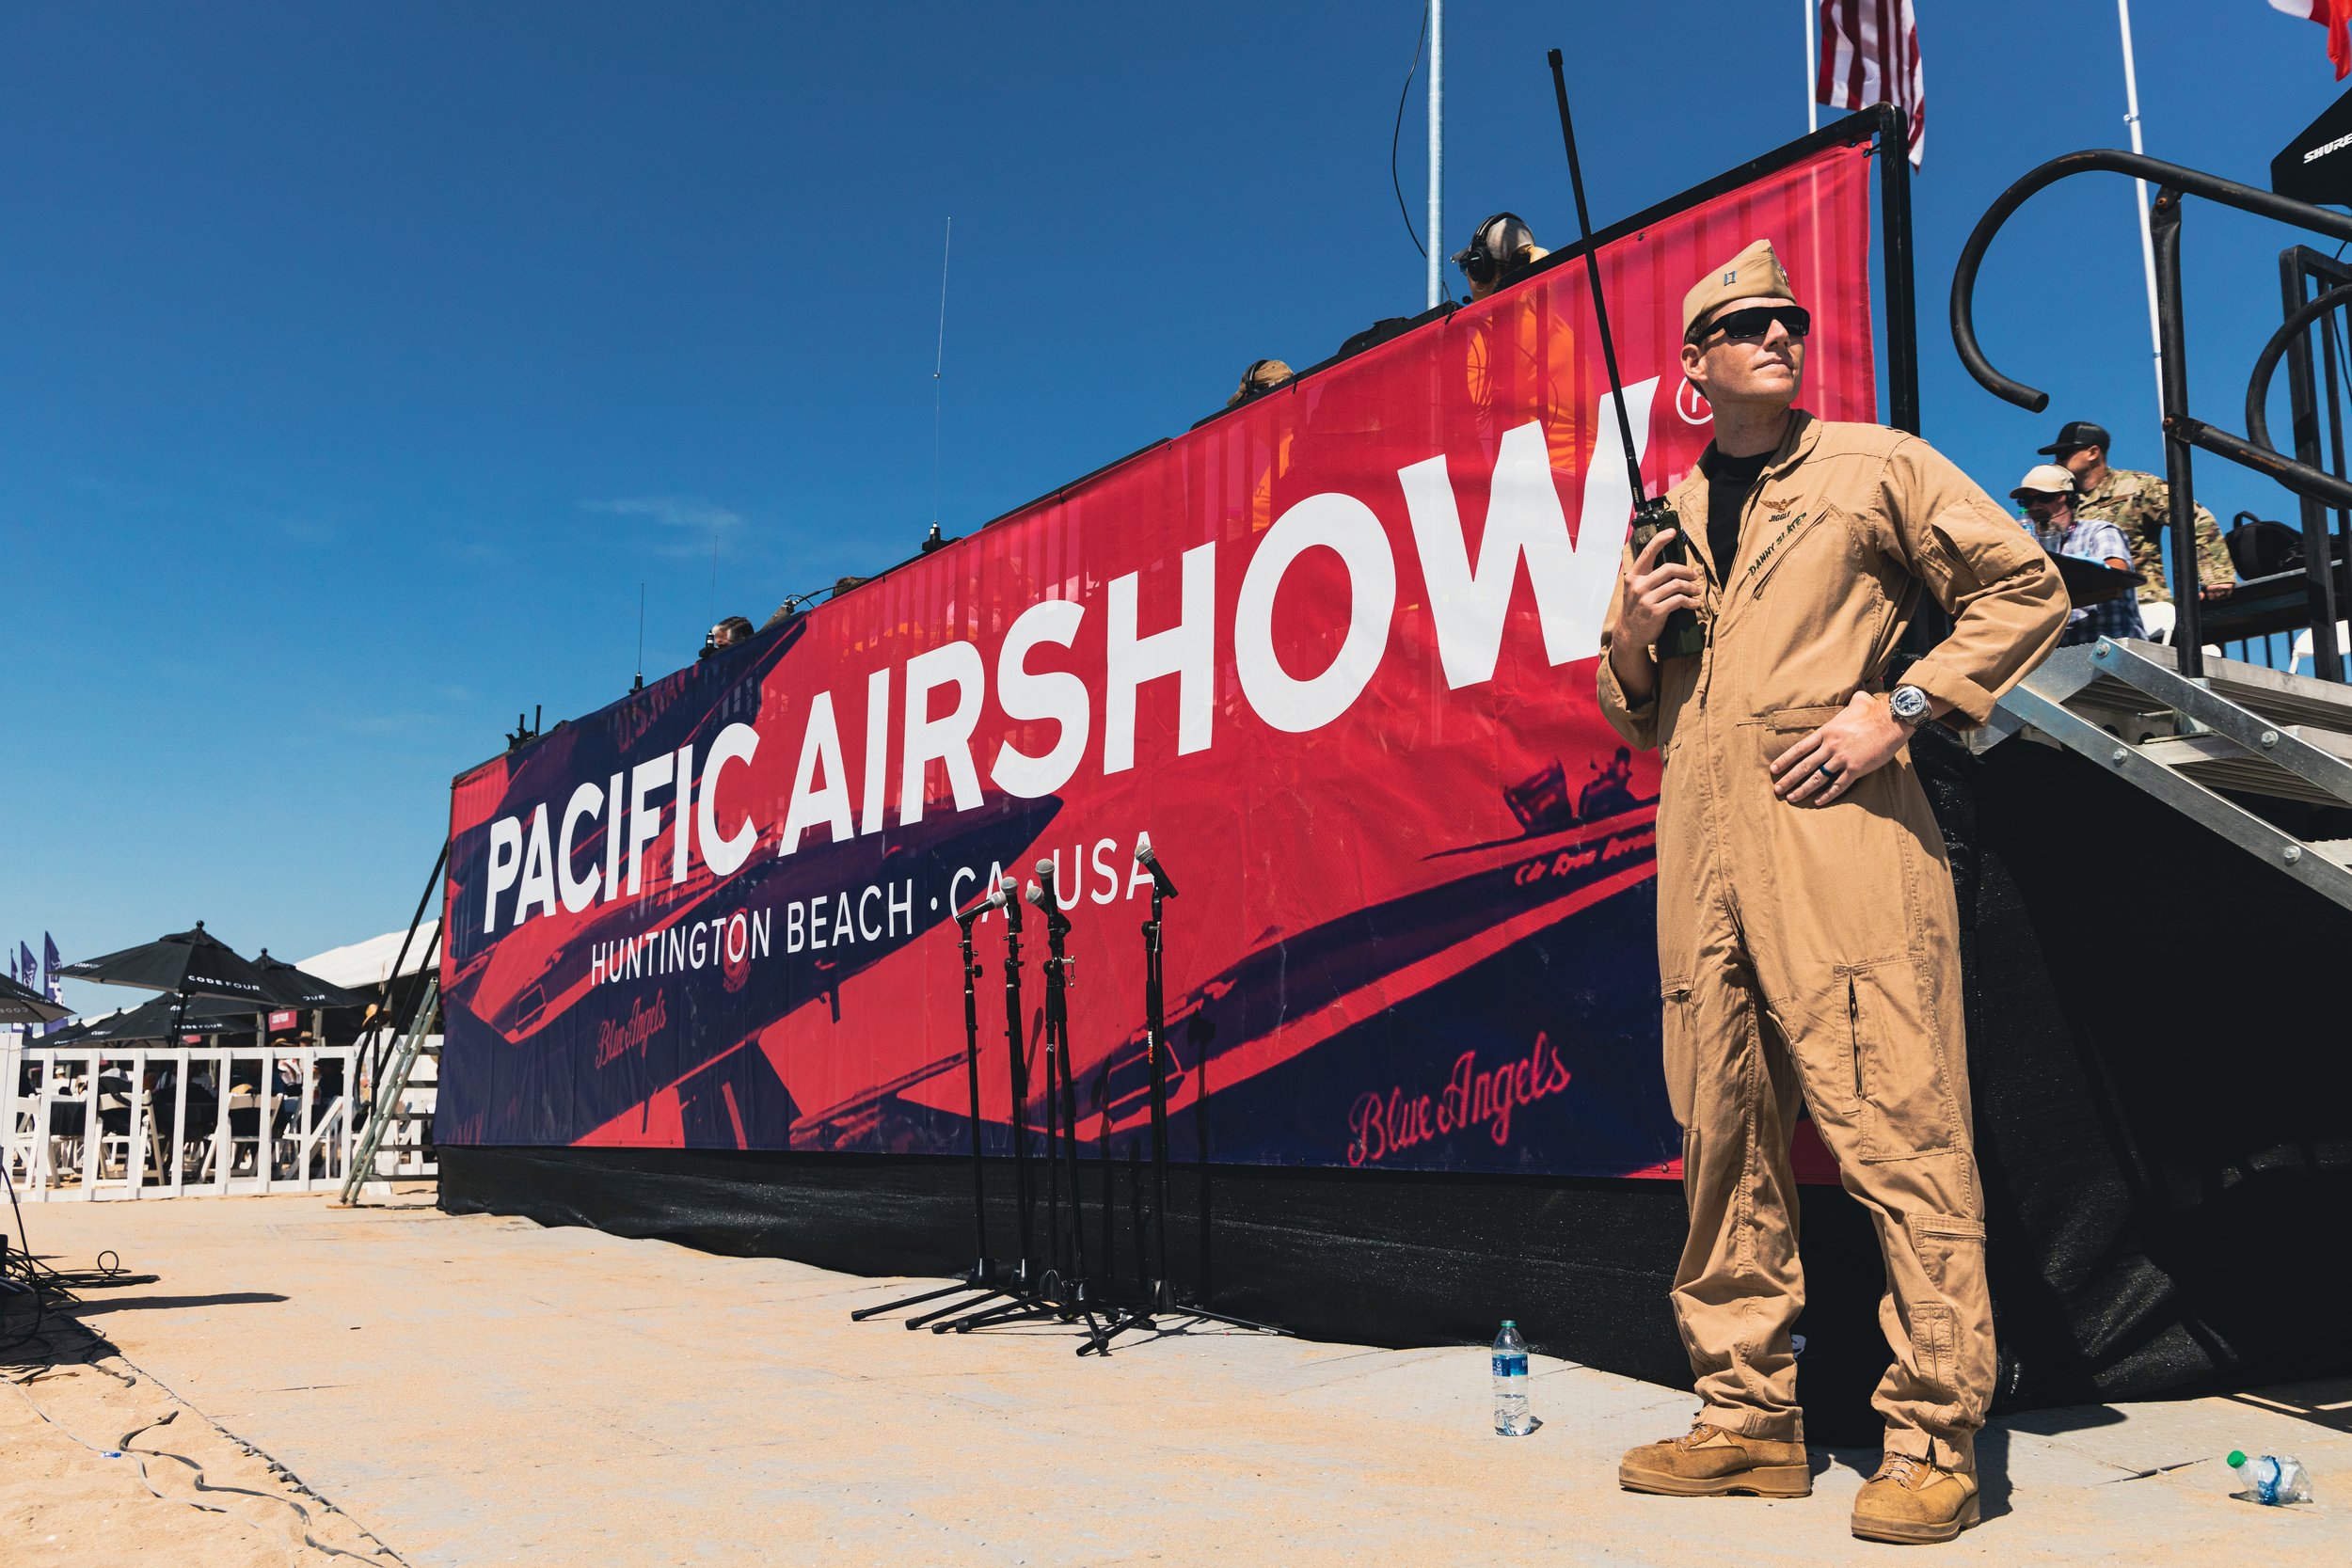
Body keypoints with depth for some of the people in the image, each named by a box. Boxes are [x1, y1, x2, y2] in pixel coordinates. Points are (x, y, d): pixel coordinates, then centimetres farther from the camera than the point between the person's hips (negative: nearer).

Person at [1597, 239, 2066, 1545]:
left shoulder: (1873, 466, 9)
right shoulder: (1667, 518, 21)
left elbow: (2026, 586, 5)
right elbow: (1628, 715, 26)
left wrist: (1896, 708, -6)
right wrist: (1634, 634, 3)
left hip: (1840, 835, -5)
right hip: (1701, 855, 5)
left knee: (1892, 1131, -8)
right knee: (1723, 1139, 6)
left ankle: (1932, 1442, 3)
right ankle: (1748, 1420, 16)